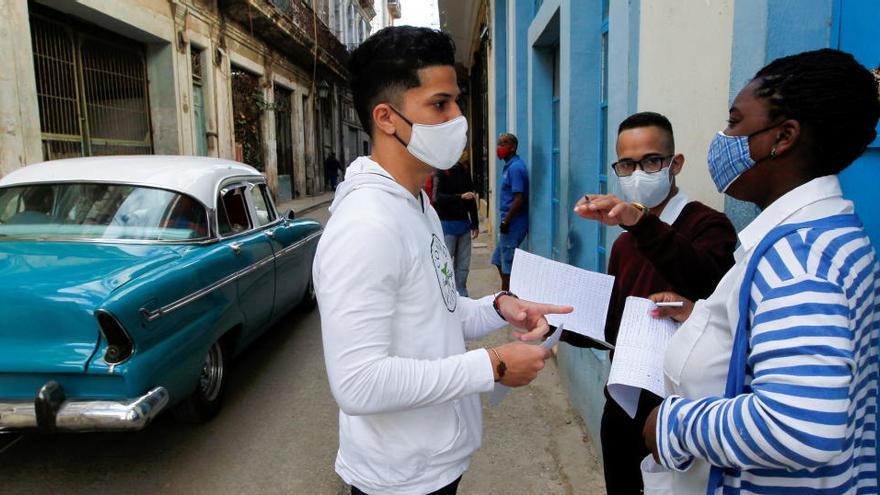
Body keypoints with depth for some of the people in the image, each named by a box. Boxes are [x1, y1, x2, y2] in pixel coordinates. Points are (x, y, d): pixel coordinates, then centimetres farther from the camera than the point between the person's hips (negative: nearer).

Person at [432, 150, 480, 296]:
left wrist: (475, 224, 15)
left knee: (463, 265, 10)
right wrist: (460, 197, -28)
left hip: (464, 224, 6)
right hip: (447, 225, -6)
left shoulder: (465, 171, 12)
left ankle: (461, 296, 20)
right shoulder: (442, 172, -7)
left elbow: (471, 199, 15)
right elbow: (437, 197, -18)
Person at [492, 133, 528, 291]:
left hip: (512, 226, -10)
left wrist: (505, 222, -17)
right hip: (509, 225, 10)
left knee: (507, 266, 0)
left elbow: (519, 199, -23)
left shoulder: (515, 168, -17)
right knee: (499, 261, 19)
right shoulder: (510, 166, 14)